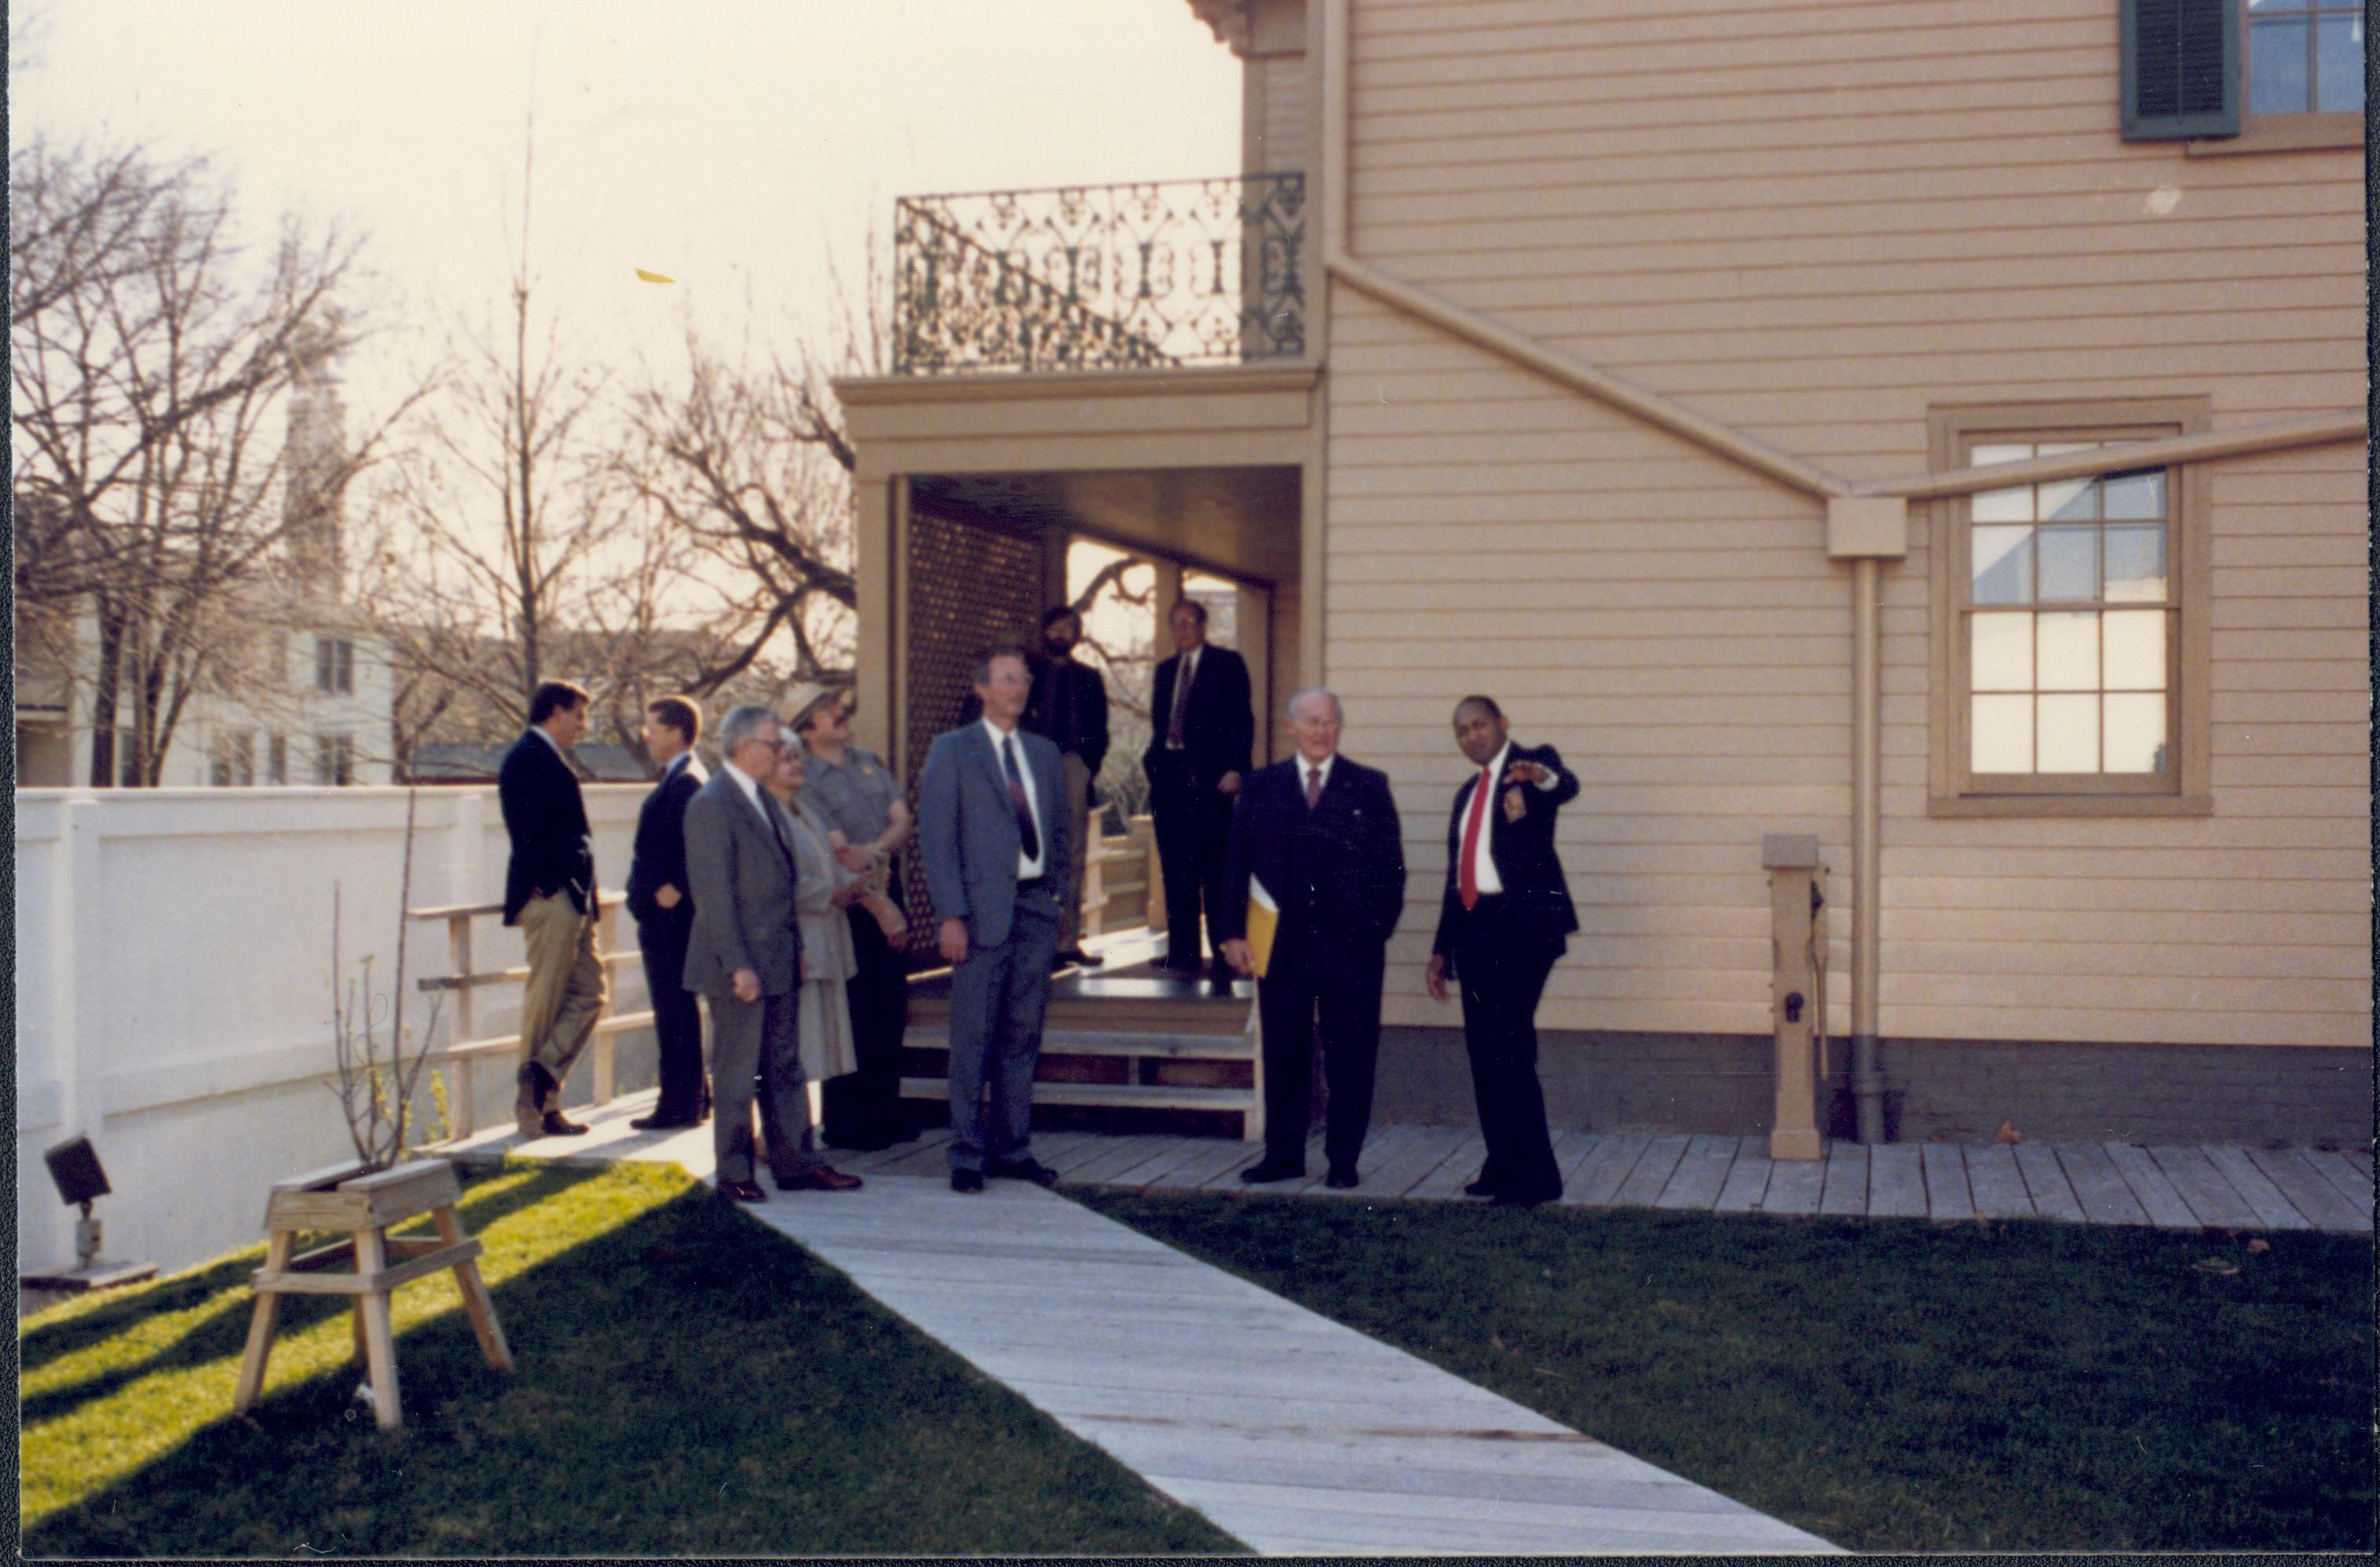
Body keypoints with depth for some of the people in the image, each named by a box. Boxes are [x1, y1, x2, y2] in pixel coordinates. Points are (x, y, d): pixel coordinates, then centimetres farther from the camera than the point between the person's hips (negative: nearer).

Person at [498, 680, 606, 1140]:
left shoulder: (551, 760, 21)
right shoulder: (528, 758, -9)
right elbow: (528, 833, -19)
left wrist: (582, 888, 14)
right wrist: (547, 885, -18)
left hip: (571, 898, 10)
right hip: (549, 896, -10)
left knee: (590, 993, 7)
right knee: (545, 1000, -5)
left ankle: (541, 1088, 8)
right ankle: (536, 1106, 1)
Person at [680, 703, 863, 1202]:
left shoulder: (763, 799, 15)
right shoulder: (712, 805, -14)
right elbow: (713, 895, -18)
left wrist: (796, 946, 14)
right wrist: (738, 966, -20)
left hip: (779, 960, 9)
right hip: (741, 965, -9)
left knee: (785, 1067, 12)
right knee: (737, 1073, 1)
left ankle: (794, 1163, 19)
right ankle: (734, 1174, 10)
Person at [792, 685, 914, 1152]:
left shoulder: (869, 761, 11)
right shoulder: (804, 780, -10)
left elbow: (902, 819, 3)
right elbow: (839, 852, -14)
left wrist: (875, 850, -18)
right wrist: (882, 911, -16)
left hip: (887, 892, 6)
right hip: (847, 904, -6)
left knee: (890, 1013, 10)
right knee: (854, 1017, -2)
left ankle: (883, 1116, 21)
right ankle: (845, 1126, 9)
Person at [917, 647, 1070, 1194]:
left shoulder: (1045, 754, 15)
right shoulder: (951, 751, 0)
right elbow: (936, 837, -6)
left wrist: (1054, 886, 9)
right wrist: (951, 916, -13)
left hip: (1036, 907, 5)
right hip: (983, 908, -5)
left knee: (1023, 1035, 8)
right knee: (973, 1036, -2)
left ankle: (1013, 1148, 16)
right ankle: (968, 1153, 6)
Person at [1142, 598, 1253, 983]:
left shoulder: (1227, 664, 2)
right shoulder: (1165, 670, 19)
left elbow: (1242, 719, -5)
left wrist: (1235, 769, -14)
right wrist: (1153, 763, 7)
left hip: (1209, 778, -6)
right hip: (1168, 775, 6)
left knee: (1214, 869, -5)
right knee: (1175, 868, 7)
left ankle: (1224, 954, -1)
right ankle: (1183, 951, 12)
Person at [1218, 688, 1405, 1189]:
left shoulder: (1370, 786, 5)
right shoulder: (1261, 786, 8)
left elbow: (1391, 866, 3)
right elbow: (1237, 862, 6)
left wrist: (1380, 930, -4)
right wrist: (1234, 932, -1)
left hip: (1351, 943, -1)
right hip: (1281, 942, 1)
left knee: (1350, 1055, 3)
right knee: (1283, 1053, 7)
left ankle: (1343, 1160, 13)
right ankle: (1283, 1155, 18)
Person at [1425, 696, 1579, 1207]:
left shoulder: (1534, 763, 1)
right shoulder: (1467, 793, 21)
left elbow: (1567, 787, -24)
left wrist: (1544, 779, -48)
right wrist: (1442, 949, 20)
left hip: (1523, 925, -7)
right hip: (1476, 927, 8)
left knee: (1509, 1048, -12)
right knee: (1485, 1050, 9)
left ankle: (1534, 1177, -7)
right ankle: (1504, 1166, 18)